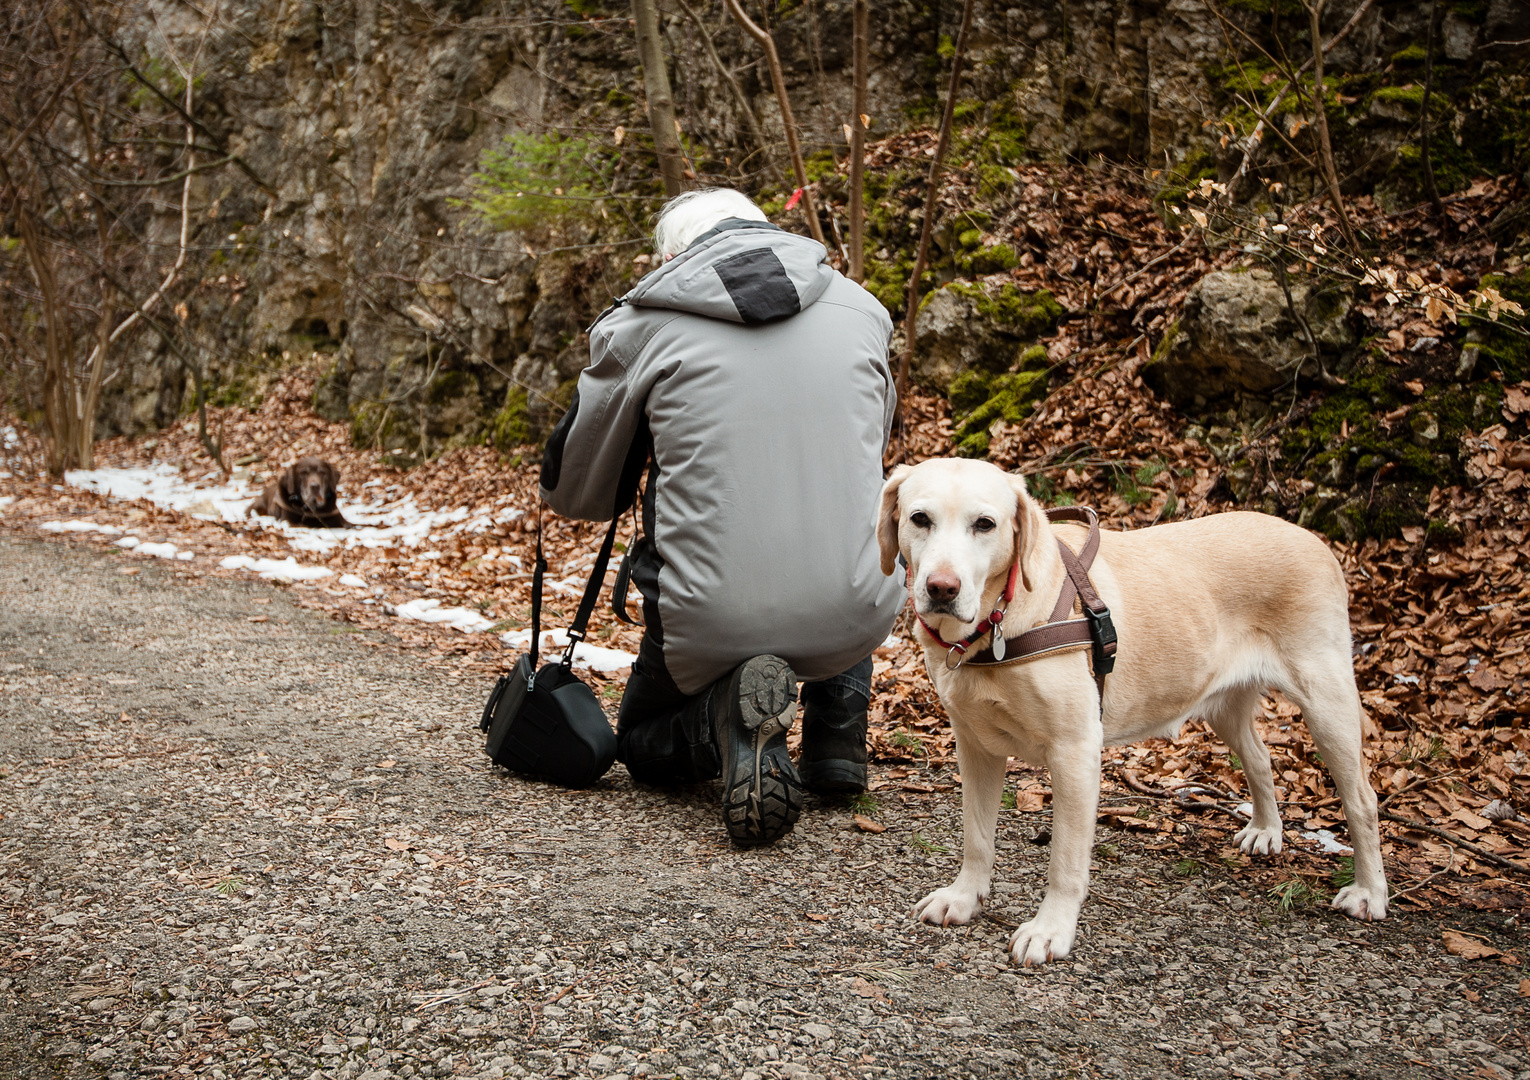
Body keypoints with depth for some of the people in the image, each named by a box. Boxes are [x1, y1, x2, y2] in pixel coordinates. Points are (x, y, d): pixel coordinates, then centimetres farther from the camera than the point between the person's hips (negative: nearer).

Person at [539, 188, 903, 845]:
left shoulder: (641, 323, 0)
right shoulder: (863, 310, 10)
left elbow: (571, 493, 11)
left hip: (711, 623, -2)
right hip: (855, 622, 3)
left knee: (643, 746, 29)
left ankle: (726, 715, -6)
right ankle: (838, 730, 20)